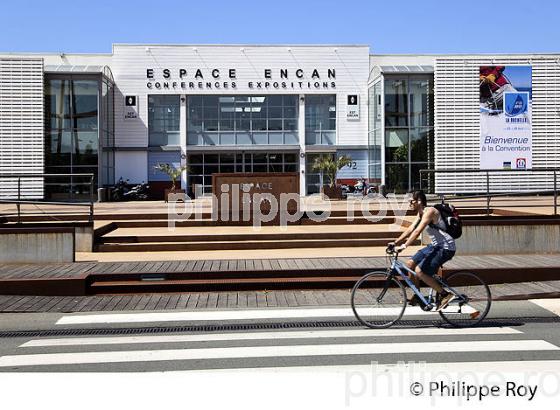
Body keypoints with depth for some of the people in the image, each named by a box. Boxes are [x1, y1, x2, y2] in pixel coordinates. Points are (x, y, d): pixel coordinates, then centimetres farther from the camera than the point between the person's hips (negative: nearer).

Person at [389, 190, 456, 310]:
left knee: (419, 271, -17)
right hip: (435, 245, 10)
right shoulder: (420, 213, 12)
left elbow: (417, 231, -28)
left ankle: (445, 294, -6)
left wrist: (404, 246, -32)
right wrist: (396, 242, 6)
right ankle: (417, 296, 18)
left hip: (446, 248, -10)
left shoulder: (429, 211, -19)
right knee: (410, 263, 7)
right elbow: (410, 229, 13)